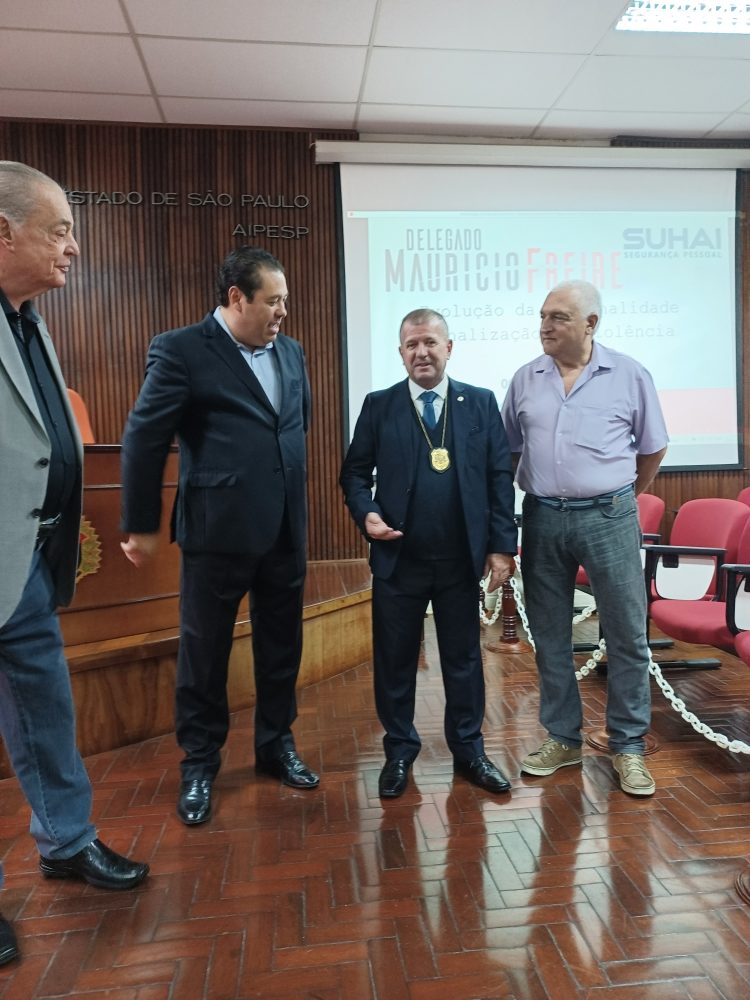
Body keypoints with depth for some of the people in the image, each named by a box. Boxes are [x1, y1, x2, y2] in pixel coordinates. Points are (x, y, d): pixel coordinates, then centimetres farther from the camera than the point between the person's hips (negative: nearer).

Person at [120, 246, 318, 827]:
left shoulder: (291, 352, 9)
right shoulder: (180, 351, -8)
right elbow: (144, 440, -6)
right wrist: (141, 525, -3)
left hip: (286, 528, 5)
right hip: (217, 529, -5)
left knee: (282, 647, 15)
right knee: (204, 651, 9)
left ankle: (277, 745, 35)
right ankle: (199, 764, 28)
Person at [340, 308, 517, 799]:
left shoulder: (481, 403, 3)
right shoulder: (379, 406, 2)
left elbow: (500, 477, 2)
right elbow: (355, 472, 5)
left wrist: (502, 545, -3)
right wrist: (367, 513, -14)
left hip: (462, 559, 1)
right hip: (398, 558, 0)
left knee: (464, 658, 13)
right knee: (395, 660, 10)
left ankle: (469, 750, 31)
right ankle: (399, 752, 29)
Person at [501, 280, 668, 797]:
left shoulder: (629, 375, 0)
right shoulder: (525, 379, 6)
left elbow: (653, 448, 8)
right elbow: (509, 449, 12)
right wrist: (540, 493, 10)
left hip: (608, 518, -2)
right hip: (543, 520, 2)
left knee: (627, 635, 4)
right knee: (550, 636, 10)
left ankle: (628, 747, 21)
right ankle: (563, 738, 27)